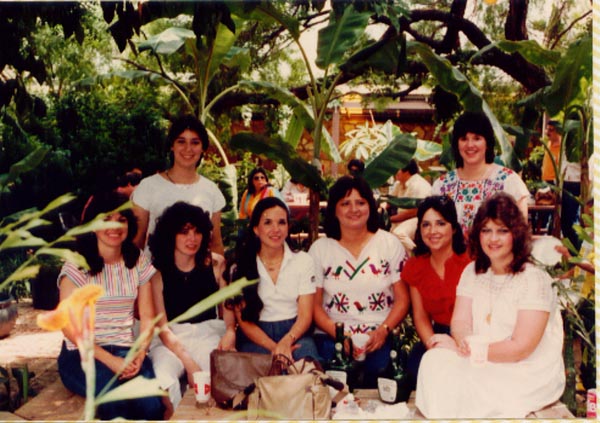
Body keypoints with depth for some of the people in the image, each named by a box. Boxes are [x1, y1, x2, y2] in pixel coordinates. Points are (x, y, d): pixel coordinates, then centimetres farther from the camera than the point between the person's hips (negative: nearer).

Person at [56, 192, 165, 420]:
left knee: (152, 406, -28)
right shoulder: (77, 265, -3)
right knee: (117, 405, -33)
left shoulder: (138, 261, 9)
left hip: (126, 351, 3)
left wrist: (140, 354, -12)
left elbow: (147, 317, 6)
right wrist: (110, 360, -16)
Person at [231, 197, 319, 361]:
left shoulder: (303, 261, 5)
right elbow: (243, 319, 0)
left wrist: (287, 341, -21)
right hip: (257, 337, -1)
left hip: (295, 332, 1)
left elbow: (305, 315, 0)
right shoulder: (241, 266, 3)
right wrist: (273, 347, -17)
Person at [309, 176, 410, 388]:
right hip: (332, 338, 0)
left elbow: (402, 299, 6)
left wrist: (383, 331, -11)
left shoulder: (390, 243, 8)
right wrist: (337, 332, -11)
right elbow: (314, 304, 5)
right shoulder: (320, 249, 8)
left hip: (381, 339, 1)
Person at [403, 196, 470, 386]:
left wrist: (457, 342, -28)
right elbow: (420, 315, 8)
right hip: (438, 336, 4)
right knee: (415, 363, -27)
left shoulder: (471, 261, -9)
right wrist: (431, 342, -12)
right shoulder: (414, 266, 8)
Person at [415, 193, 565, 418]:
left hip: (529, 374, -5)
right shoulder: (472, 271, 6)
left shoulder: (534, 279, -13)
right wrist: (465, 340, -23)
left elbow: (521, 348, -17)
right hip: (484, 364, 6)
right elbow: (459, 321, -1)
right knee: (435, 360, -20)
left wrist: (476, 351, -14)